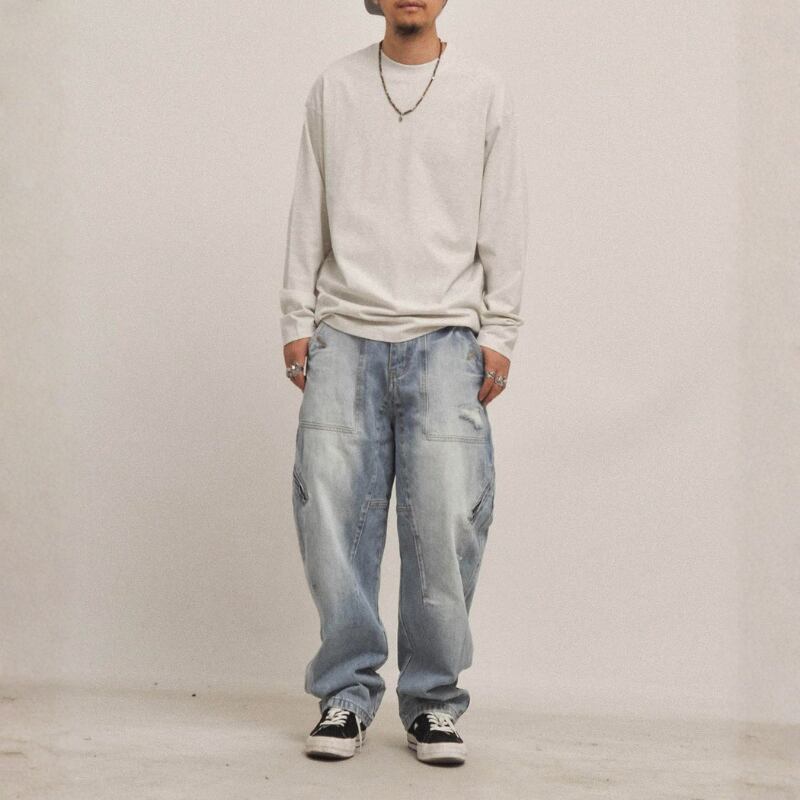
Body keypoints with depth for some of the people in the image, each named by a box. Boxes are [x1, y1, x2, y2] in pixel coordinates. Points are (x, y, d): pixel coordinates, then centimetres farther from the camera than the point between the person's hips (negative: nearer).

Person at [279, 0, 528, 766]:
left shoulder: (484, 91, 9)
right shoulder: (334, 86, 12)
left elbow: (503, 220, 6)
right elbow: (309, 211, 12)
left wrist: (499, 331, 0)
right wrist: (297, 320, 5)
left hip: (445, 336, -1)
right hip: (345, 333, 1)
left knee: (444, 523, -9)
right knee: (333, 518, -5)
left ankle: (433, 700, 4)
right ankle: (347, 692, 7)